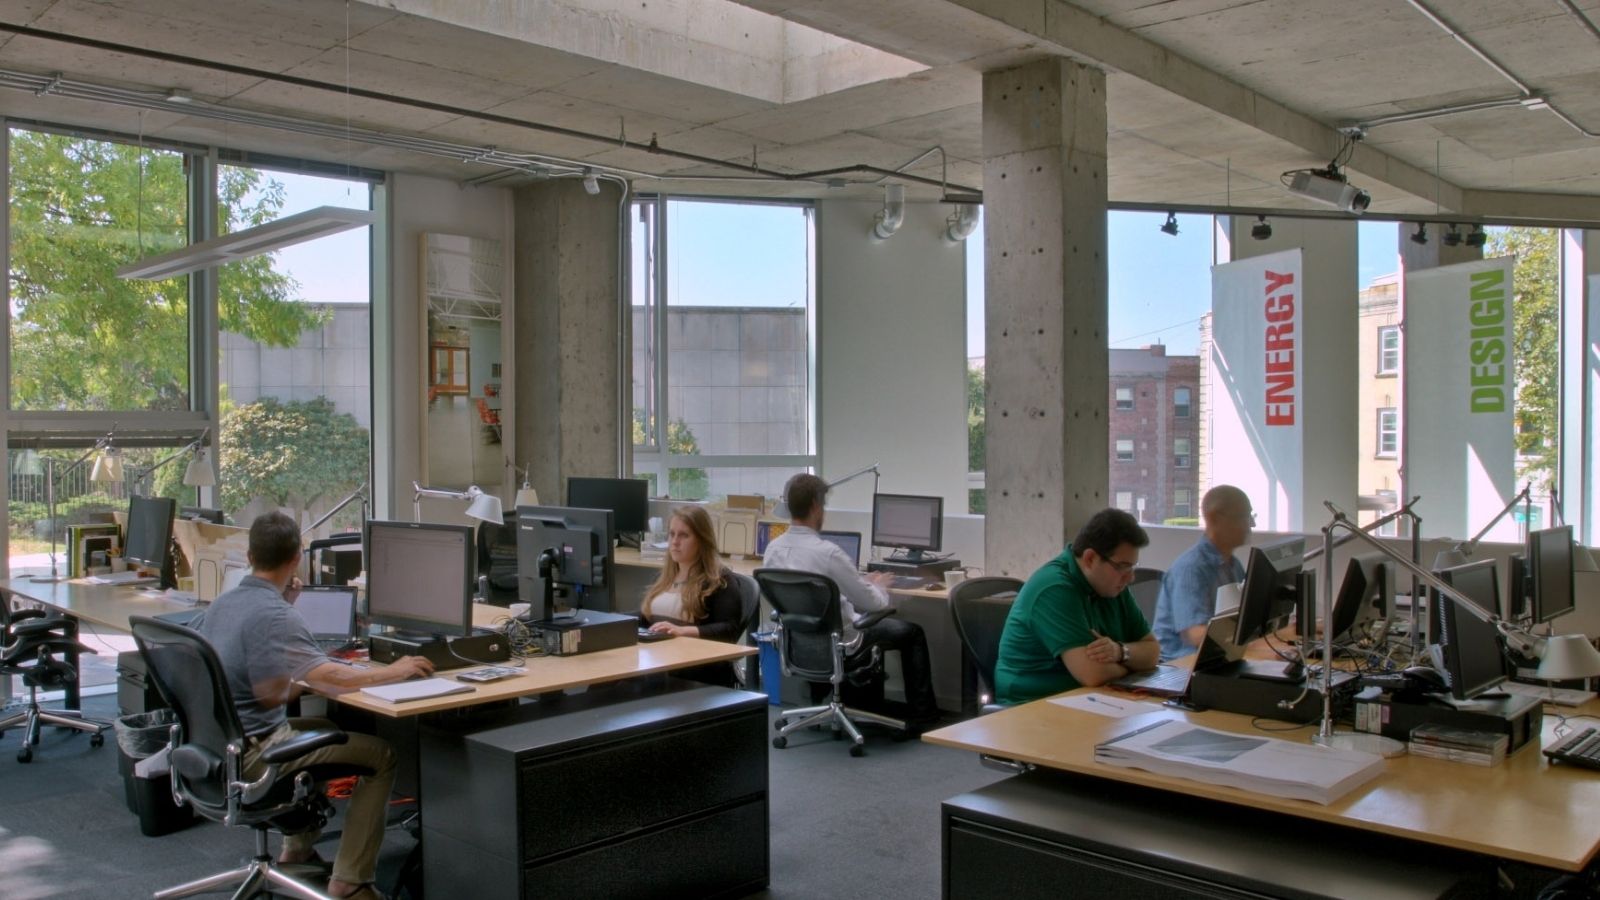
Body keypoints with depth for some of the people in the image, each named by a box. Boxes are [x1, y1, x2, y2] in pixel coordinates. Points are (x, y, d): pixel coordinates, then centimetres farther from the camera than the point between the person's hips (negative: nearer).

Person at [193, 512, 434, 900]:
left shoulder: (221, 603, 6)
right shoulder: (273, 614, -23)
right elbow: (328, 676, -31)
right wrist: (392, 672, -20)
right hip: (252, 752, -10)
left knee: (328, 729, 31)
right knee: (381, 754, -6)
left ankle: (297, 853, 32)